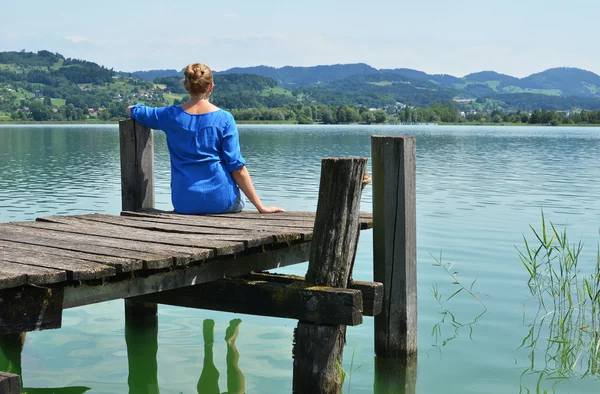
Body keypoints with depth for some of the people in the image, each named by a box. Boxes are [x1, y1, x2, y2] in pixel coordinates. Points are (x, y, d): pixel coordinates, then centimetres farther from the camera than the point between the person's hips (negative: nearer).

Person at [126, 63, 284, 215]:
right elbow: (237, 168, -9)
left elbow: (132, 110, 16)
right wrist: (261, 206, -6)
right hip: (221, 201, -3)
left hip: (184, 203, 3)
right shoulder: (224, 119, -7)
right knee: (237, 201, 34)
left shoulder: (172, 116, -1)